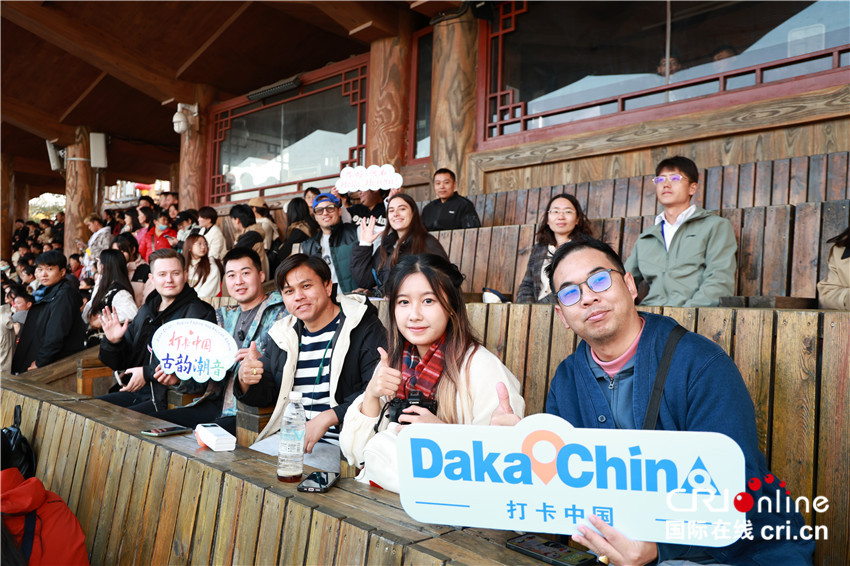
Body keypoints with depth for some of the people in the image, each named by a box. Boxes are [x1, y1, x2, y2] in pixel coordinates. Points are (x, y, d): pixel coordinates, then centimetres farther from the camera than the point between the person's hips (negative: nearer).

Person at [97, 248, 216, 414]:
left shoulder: (200, 313, -8)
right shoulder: (147, 310, 16)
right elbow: (123, 361, 21)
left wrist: (147, 373, -17)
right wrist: (113, 342, -2)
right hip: (136, 392, 8)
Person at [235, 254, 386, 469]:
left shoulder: (365, 328, -6)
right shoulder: (283, 336, 15)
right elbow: (266, 393, 19)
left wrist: (328, 418, -24)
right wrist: (246, 381, -5)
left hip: (337, 443, -6)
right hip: (287, 438, 7)